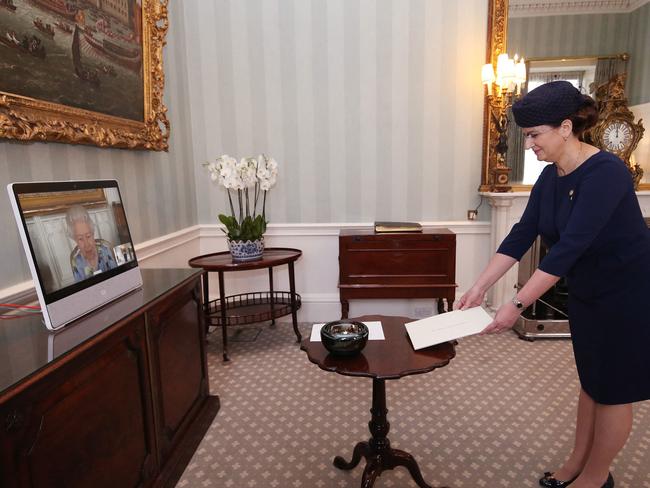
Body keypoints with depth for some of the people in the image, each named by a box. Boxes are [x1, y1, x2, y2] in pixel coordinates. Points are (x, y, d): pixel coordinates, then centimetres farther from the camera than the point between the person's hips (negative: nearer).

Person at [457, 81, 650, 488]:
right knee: (591, 382, 19)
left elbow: (569, 247, -33)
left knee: (613, 390, 9)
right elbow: (521, 236, -4)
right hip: (587, 294, 8)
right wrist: (479, 288, -9)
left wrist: (516, 306, -33)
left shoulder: (605, 172, -27)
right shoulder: (550, 177, -3)